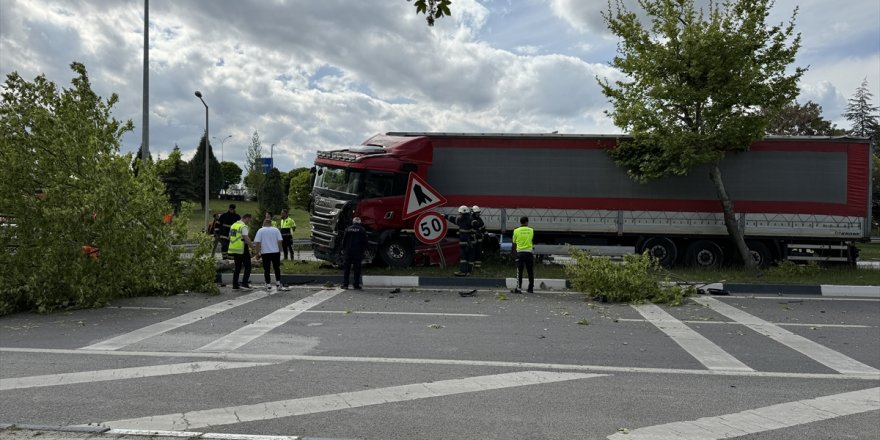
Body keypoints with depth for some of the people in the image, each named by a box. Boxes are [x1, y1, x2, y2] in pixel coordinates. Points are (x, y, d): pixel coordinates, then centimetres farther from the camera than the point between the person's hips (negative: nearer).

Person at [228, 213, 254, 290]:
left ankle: (235, 285, 13)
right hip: (242, 249, -8)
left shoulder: (233, 225, 14)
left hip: (234, 249, 8)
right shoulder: (243, 226, -11)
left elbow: (230, 237, 20)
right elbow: (246, 238, -20)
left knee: (237, 267, 15)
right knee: (247, 267, 1)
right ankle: (244, 283, -8)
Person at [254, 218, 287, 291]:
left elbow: (257, 242, -5)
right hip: (275, 252, 1)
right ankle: (278, 284, 9)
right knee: (277, 268, 9)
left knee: (266, 269, 4)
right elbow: (279, 241, -1)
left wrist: (258, 253, 0)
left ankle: (268, 285, 3)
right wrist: (280, 250, 7)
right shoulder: (276, 230, 3)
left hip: (265, 253, -1)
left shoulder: (260, 230, 1)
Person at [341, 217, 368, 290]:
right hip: (358, 252, -2)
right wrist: (363, 249, 7)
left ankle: (345, 284, 7)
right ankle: (356, 285, 0)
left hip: (348, 251, 2)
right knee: (357, 269, 1)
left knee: (346, 268, 8)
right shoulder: (362, 230, -2)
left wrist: (344, 248, 16)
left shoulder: (348, 229, 5)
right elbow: (364, 242, -3)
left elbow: (344, 240, 7)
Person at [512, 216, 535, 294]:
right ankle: (531, 288, 17)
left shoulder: (516, 231, 0)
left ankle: (519, 288, -7)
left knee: (519, 271, -1)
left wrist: (514, 252, 18)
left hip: (520, 253, -1)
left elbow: (514, 243, 6)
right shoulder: (531, 230, 4)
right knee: (530, 272, 10)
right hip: (529, 252, 1)